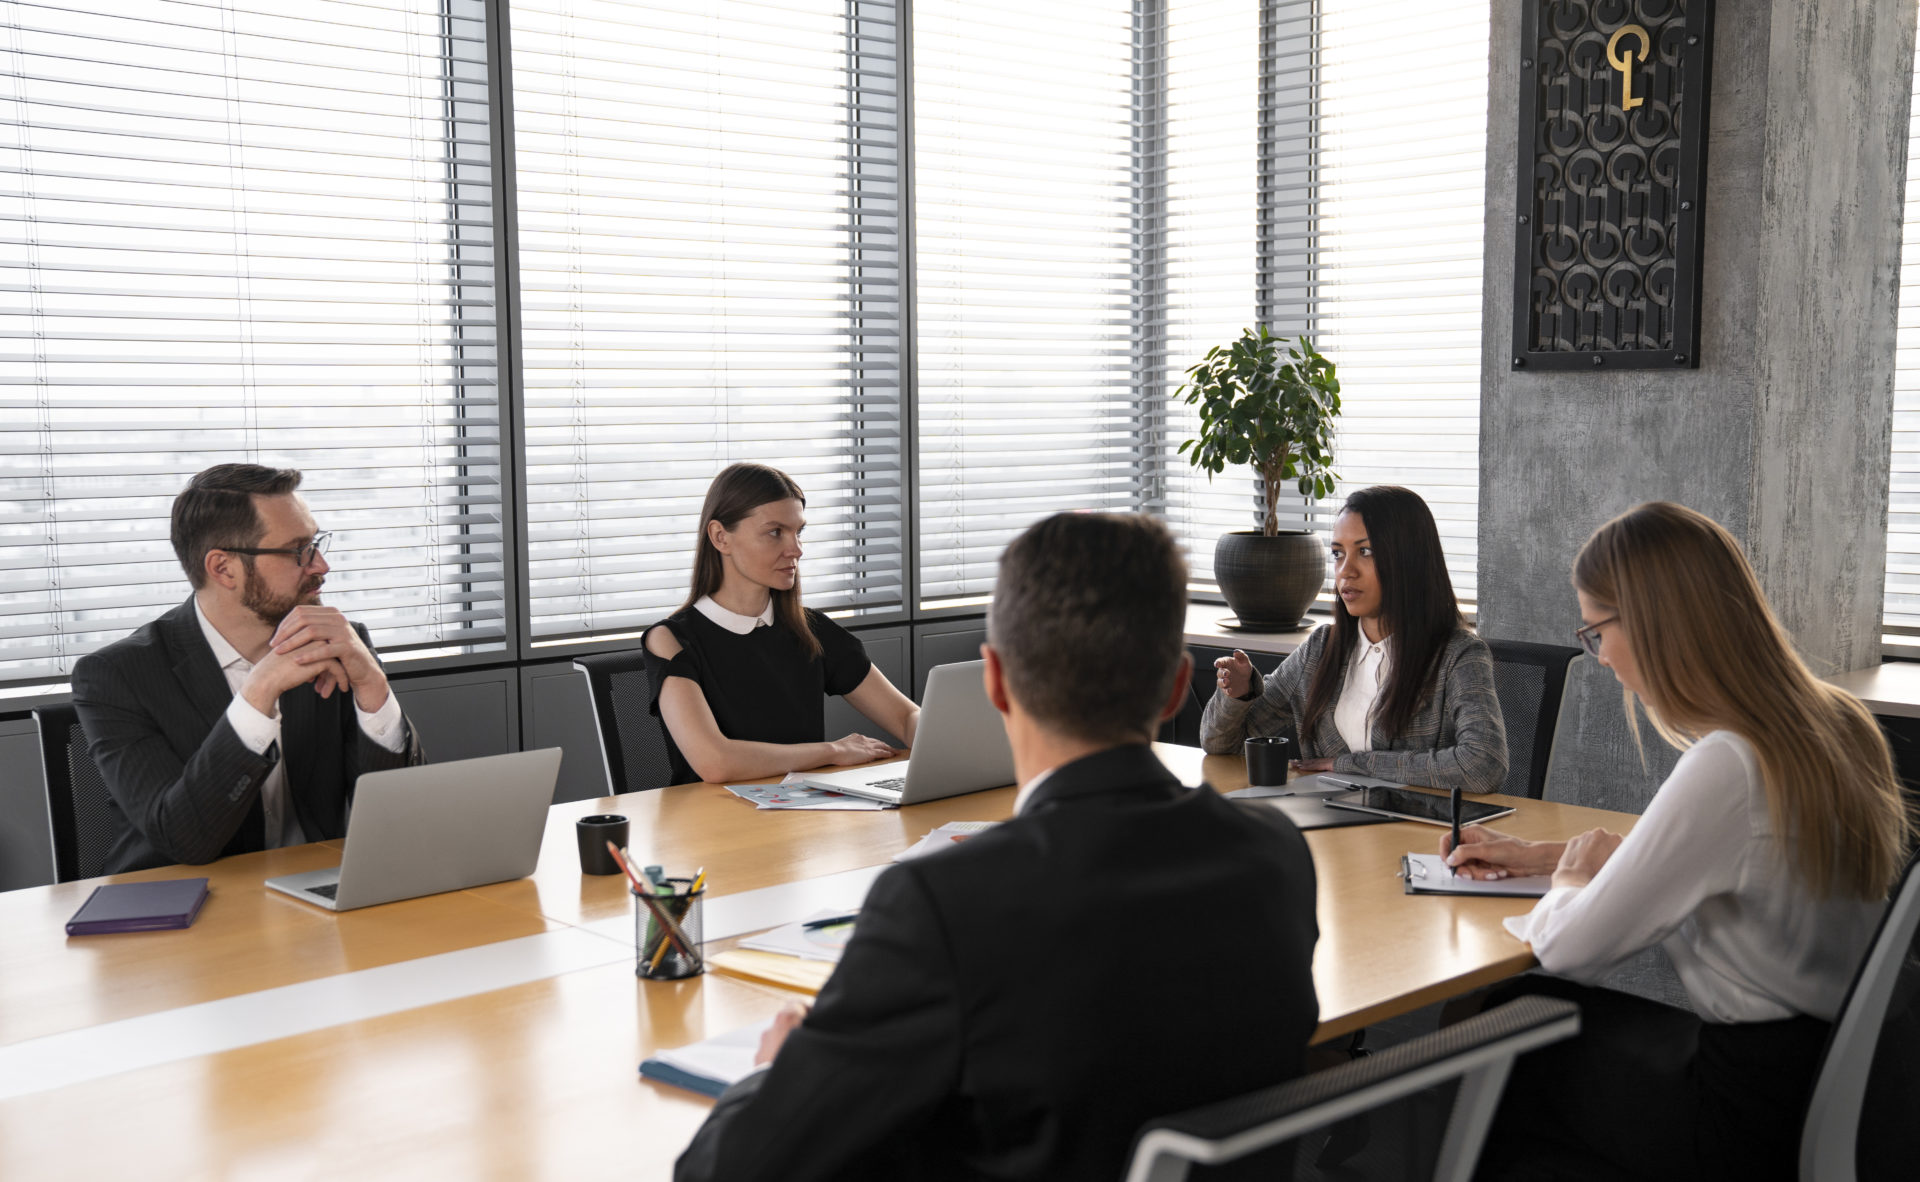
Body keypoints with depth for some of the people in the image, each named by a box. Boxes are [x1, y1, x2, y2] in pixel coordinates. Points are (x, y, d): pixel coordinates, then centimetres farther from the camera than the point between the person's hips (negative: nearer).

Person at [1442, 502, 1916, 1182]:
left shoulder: (1726, 767, -27)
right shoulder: (1833, 723, 2)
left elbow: (1568, 949, -19)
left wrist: (1568, 881, 4)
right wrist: (1536, 856, 19)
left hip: (1752, 1125, -8)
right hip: (1821, 1058, 8)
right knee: (1518, 1004, 17)